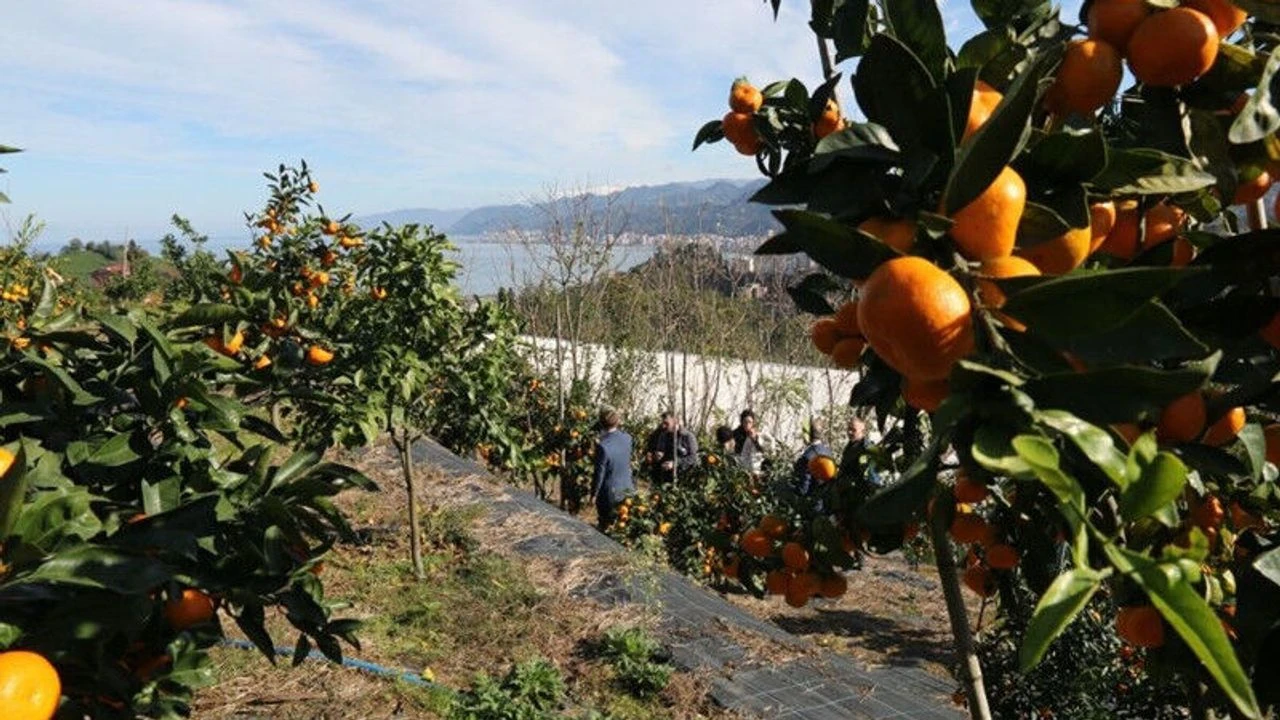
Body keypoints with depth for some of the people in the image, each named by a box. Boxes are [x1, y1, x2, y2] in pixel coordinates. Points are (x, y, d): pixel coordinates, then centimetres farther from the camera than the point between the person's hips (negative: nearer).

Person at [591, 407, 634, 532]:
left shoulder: (603, 446, -26)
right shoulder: (627, 438, -9)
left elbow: (599, 473, -18)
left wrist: (594, 493, -2)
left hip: (610, 493, -5)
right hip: (627, 489, 5)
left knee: (606, 527, 13)